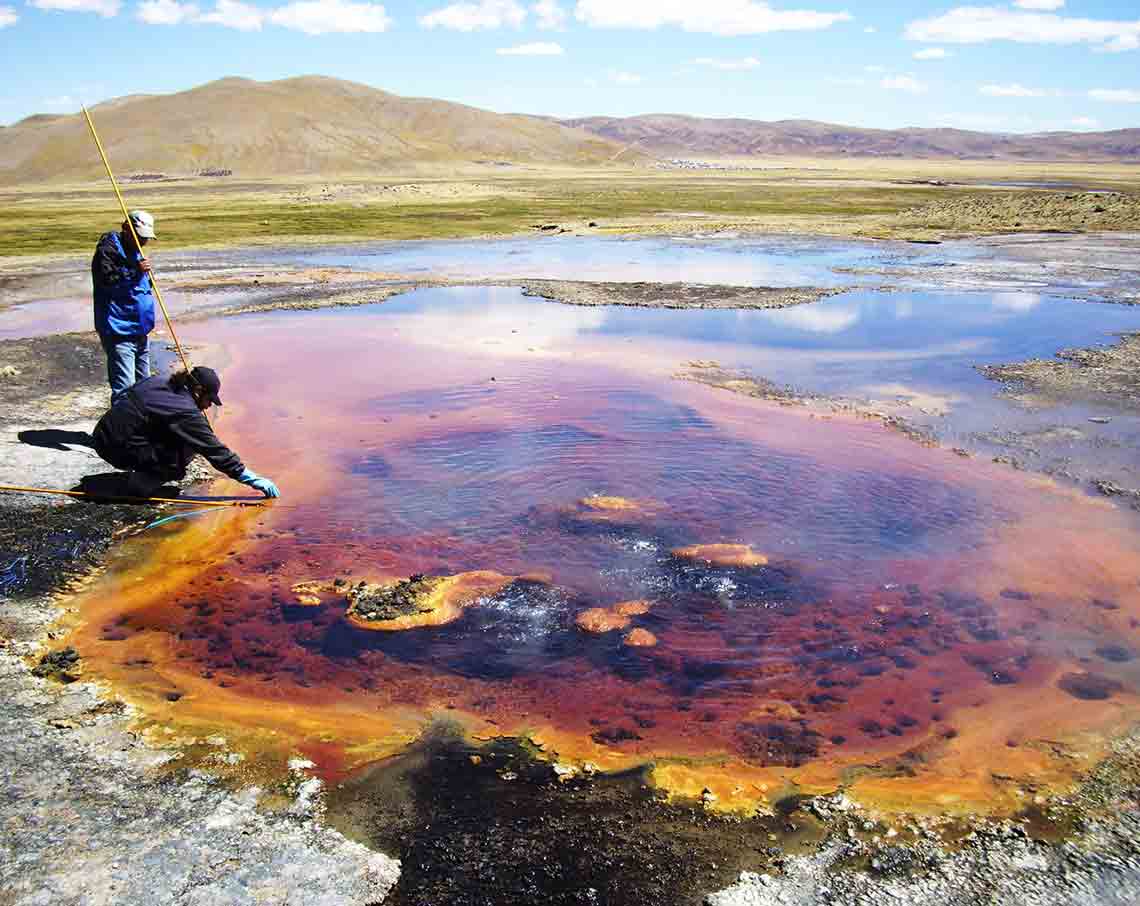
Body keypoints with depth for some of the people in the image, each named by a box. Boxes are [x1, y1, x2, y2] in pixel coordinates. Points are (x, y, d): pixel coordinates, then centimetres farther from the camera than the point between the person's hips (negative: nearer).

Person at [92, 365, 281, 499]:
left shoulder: (159, 382, 4)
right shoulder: (185, 412, -19)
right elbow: (215, 450, -16)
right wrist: (252, 479, -11)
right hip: (119, 449, -9)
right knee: (185, 450, -7)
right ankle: (142, 483, -5)